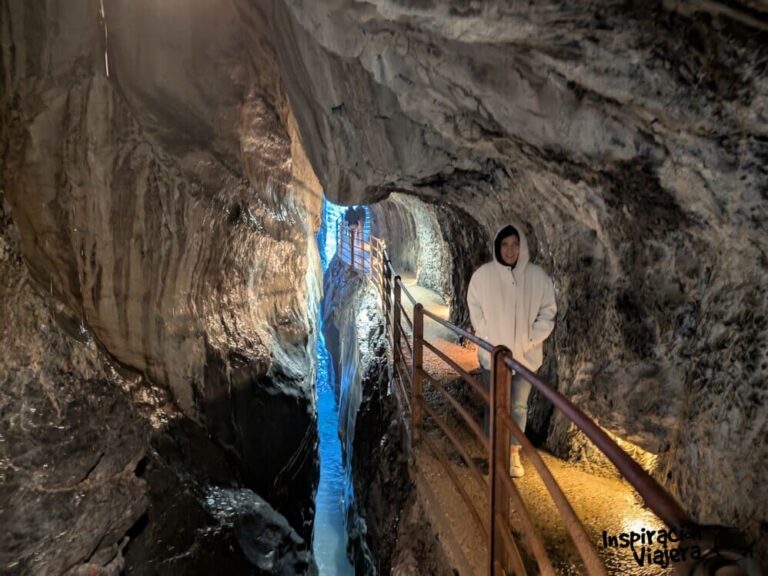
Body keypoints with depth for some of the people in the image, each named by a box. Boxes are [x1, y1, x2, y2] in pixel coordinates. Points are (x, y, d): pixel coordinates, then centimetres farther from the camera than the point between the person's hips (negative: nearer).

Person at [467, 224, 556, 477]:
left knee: (518, 406, 11)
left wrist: (531, 340, -9)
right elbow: (475, 309, 1)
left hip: (525, 354, 1)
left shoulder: (537, 276, -8)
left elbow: (548, 311, -1)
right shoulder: (483, 274, -9)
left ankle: (513, 454, 26)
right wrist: (487, 338, -6)